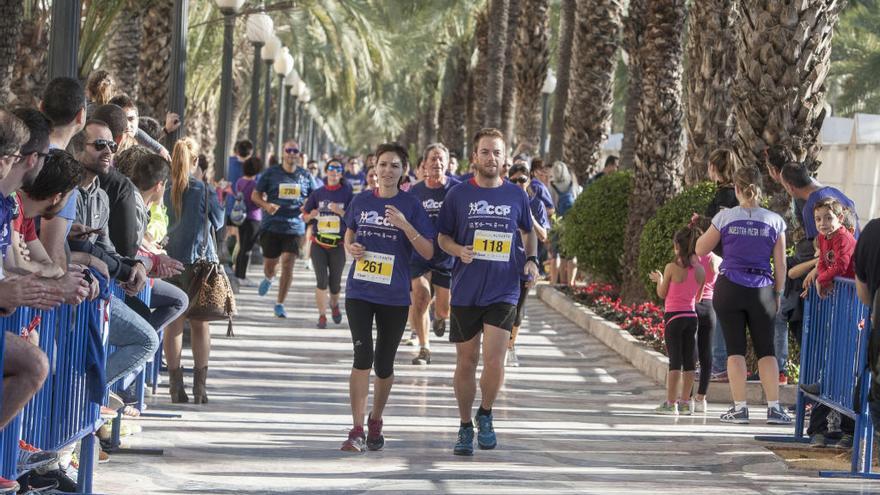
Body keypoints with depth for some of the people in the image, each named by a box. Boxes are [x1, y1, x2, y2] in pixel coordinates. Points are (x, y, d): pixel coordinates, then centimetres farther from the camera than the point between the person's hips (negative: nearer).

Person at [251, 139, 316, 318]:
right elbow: (255, 195, 6)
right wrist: (266, 205, -15)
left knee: (288, 263, -11)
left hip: (294, 227, 0)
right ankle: (268, 279, 46)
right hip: (272, 226, 0)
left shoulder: (305, 176, 6)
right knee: (269, 264, 6)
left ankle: (280, 304, -2)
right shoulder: (271, 173, 2)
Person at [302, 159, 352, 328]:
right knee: (322, 280, -8)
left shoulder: (347, 194, 0)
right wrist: (311, 215, -10)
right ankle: (322, 315, 2)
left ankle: (334, 304, 38)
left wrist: (340, 212, -21)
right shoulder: (317, 193, 6)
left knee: (335, 281, 8)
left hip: (338, 244, -1)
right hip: (319, 243, 1)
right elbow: (305, 216, 12)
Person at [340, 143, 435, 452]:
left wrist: (404, 225, -20)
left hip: (394, 296, -1)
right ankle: (357, 431, -12)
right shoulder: (361, 202, 5)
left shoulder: (410, 205, -3)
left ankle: (375, 422, 30)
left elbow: (428, 252, -7)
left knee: (384, 364, 8)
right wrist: (351, 248, -2)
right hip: (359, 291, 1)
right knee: (363, 355, -13)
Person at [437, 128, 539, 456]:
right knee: (466, 362, 6)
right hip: (465, 291, 0)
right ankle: (465, 427, 21)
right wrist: (459, 250, -13)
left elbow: (529, 232, 21)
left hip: (503, 292, 0)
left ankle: (486, 415, 13)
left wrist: (531, 260, 3)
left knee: (494, 360, -13)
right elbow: (442, 237, 8)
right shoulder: (459, 195, 2)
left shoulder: (516, 195, 6)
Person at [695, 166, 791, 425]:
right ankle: (774, 407, 3)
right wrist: (778, 293, 13)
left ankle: (739, 407, 0)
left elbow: (701, 250, 5)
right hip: (762, 290, 1)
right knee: (766, 350, 8)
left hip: (729, 287, -1)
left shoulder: (725, 217, -4)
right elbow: (780, 263, 2)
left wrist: (704, 229, 21)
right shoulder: (774, 221, 0)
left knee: (735, 349, 3)